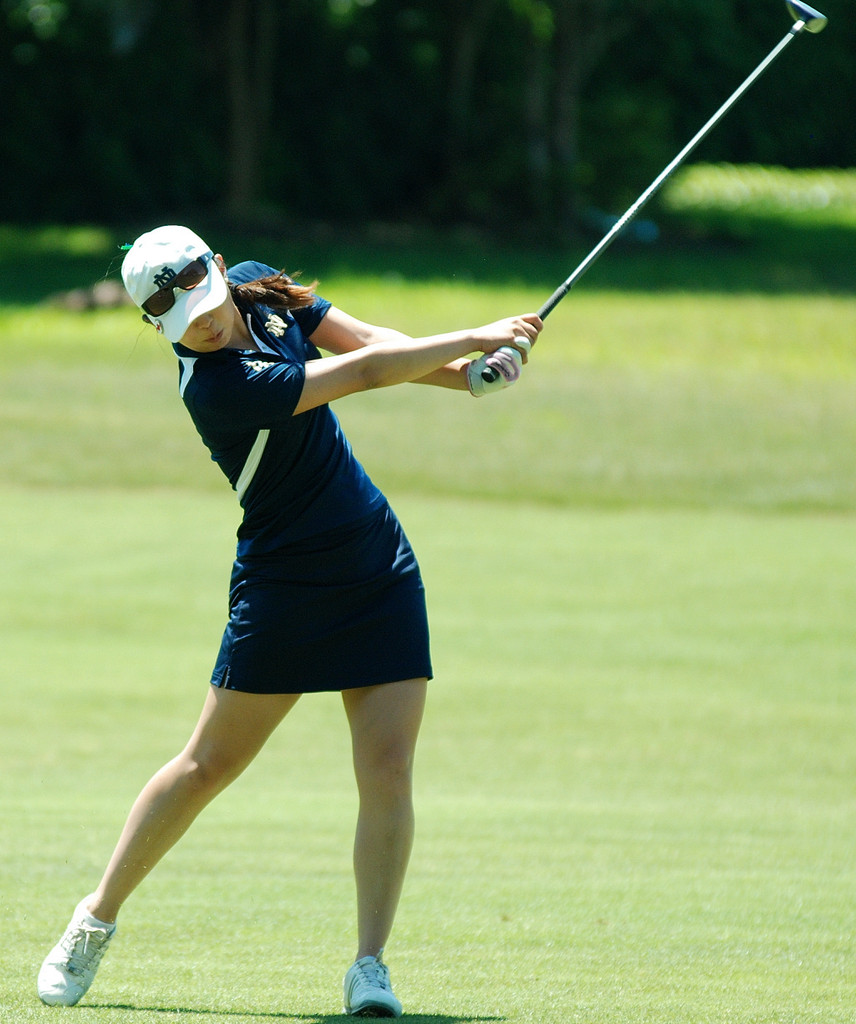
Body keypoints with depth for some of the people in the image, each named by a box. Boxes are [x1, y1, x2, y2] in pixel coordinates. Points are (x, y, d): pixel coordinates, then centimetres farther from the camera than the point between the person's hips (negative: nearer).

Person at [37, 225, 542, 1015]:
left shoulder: (258, 288, -2)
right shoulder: (216, 386, -25)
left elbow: (371, 342, 3)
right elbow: (361, 372, -25)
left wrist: (468, 374, -13)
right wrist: (480, 338, -19)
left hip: (379, 571, 6)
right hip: (284, 585, -5)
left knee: (388, 771, -6)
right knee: (210, 765, 3)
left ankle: (369, 965, -1)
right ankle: (97, 919, 21)